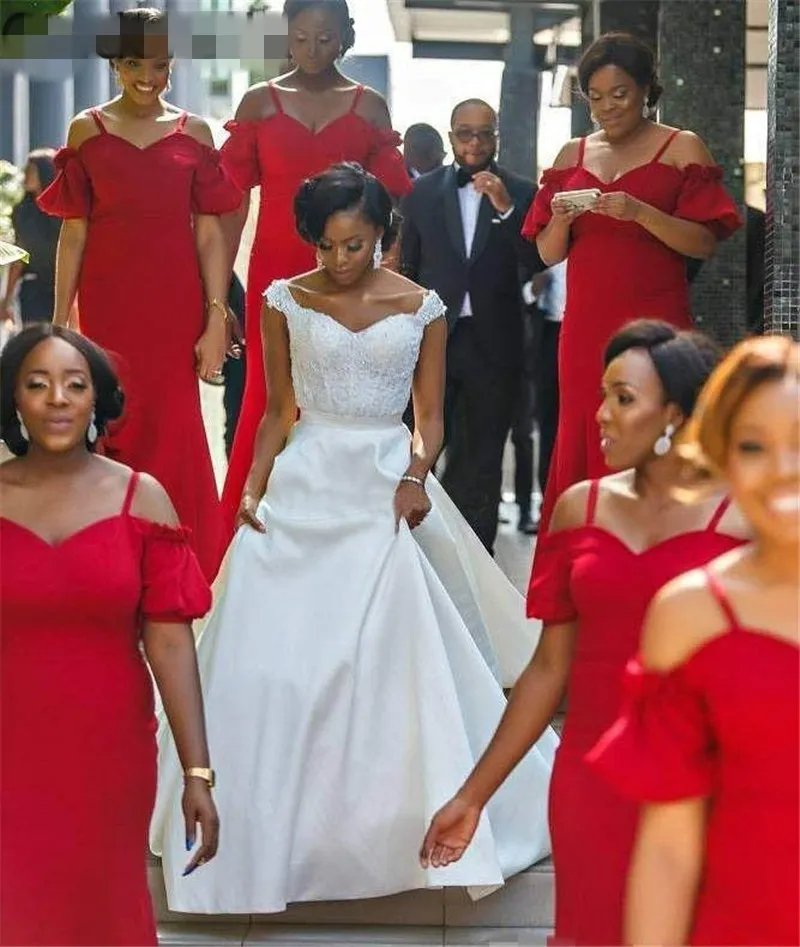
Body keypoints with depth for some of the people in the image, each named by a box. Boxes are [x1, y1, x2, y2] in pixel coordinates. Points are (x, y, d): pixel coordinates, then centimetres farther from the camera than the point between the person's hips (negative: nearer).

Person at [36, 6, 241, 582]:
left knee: (172, 426, 2)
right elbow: (73, 232, 4)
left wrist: (217, 317, -5)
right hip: (108, 305, 0)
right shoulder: (88, 131, 5)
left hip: (177, 306, 0)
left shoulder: (193, 133, 5)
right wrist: (59, 322, 1)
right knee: (116, 422, 2)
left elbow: (210, 233, 3)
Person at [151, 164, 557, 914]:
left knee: (395, 660, -7)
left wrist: (417, 476, -13)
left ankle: (401, 823, 7)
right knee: (273, 661, -3)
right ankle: (274, 830, 10)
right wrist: (253, 487, -5)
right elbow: (278, 409, 8)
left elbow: (430, 416, 5)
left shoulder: (420, 309, 3)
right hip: (303, 489, 1)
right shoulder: (287, 302, 4)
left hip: (386, 489, -1)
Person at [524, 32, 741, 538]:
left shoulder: (682, 149, 2)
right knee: (582, 453, 0)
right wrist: (561, 221, -7)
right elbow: (549, 253, 14)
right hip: (586, 328, 4)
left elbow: (706, 243, -6)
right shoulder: (573, 156, 15)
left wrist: (641, 213, -19)